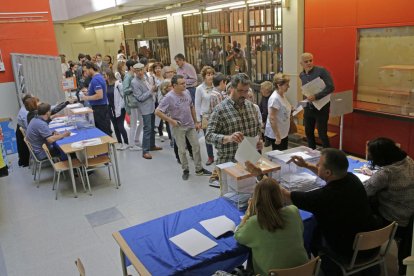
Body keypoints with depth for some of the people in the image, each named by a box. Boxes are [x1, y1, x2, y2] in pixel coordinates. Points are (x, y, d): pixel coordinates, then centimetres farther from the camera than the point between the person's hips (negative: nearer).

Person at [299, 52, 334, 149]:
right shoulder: (301, 75, 6)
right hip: (308, 107, 6)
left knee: (322, 134, -3)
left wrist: (316, 96, -27)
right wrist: (307, 97, 4)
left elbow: (331, 87, -20)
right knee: (308, 133, 14)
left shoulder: (321, 71, -13)